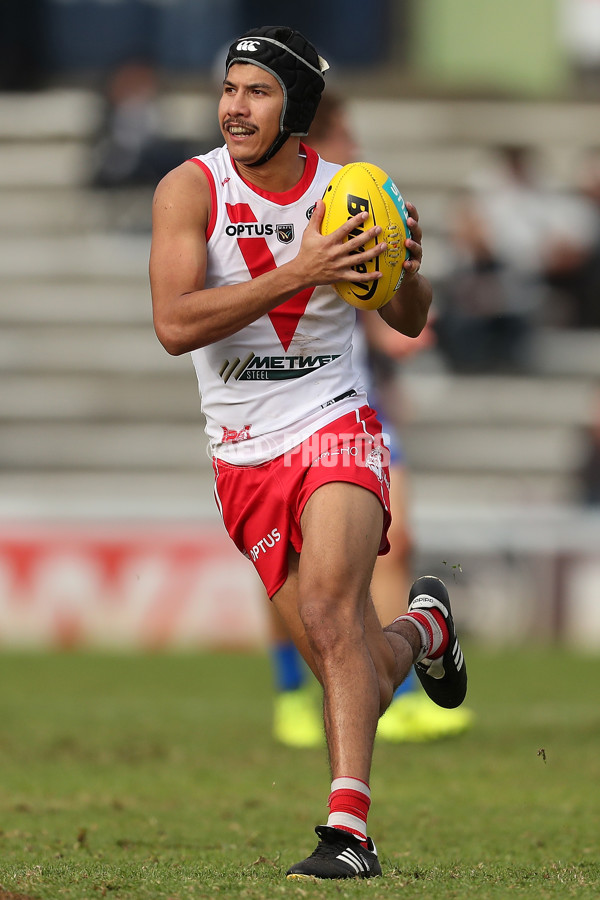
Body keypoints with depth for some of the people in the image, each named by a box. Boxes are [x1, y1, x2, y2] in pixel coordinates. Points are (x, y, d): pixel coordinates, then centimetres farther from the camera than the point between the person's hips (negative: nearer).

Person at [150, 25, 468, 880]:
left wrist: (407, 272, -12)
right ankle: (423, 628, 41)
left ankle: (348, 830, -30)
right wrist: (299, 272, -28)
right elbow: (174, 324, -21)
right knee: (354, 672, 5)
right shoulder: (191, 189, -7)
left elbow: (409, 324, 12)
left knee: (328, 610, -26)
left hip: (337, 429, -1)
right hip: (245, 460, 1)